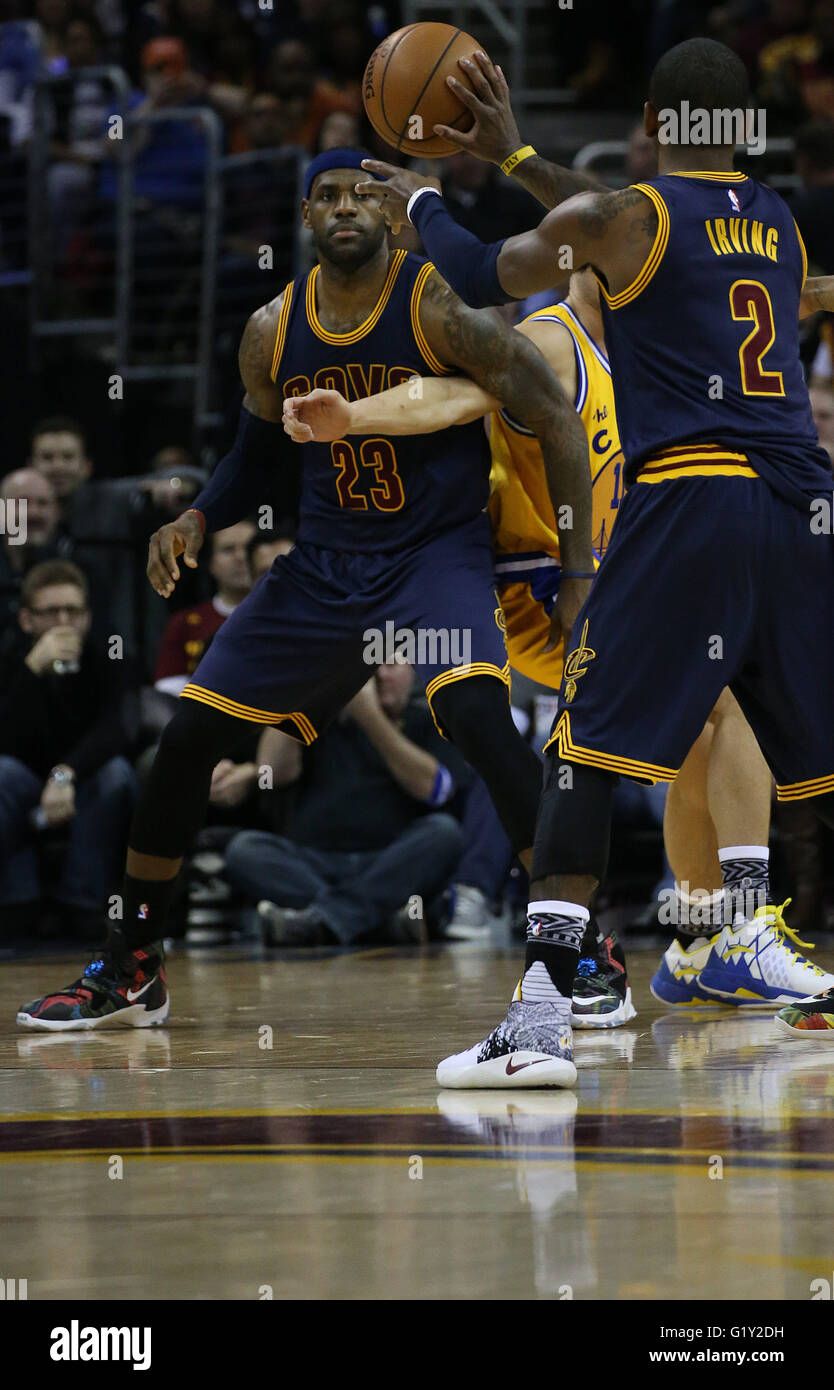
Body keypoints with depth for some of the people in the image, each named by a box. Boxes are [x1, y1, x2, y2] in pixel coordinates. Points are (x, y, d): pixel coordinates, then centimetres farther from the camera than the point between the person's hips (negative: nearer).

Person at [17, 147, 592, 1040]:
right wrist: (197, 520, -6)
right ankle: (130, 970, 18)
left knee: (474, 709, -33)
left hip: (437, 553, -5)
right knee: (189, 731, 2)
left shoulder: (440, 306, -15)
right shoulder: (273, 332, 0)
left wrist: (578, 573, -15)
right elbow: (256, 455, 16)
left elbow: (556, 420, -12)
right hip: (326, 559, 5)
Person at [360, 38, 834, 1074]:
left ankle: (543, 1012, -15)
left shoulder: (620, 215, 2)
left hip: (687, 493, -5)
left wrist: (417, 203, 34)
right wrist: (516, 150, 42)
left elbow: (480, 280, 15)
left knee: (586, 750, -5)